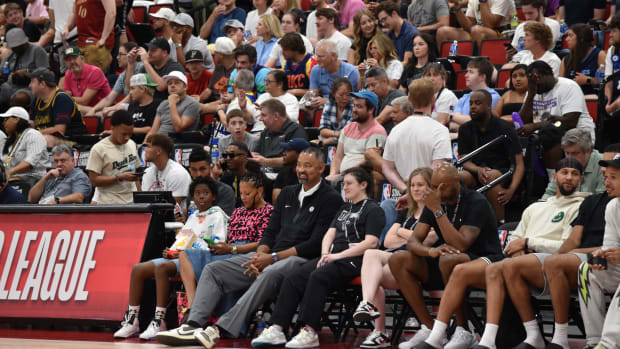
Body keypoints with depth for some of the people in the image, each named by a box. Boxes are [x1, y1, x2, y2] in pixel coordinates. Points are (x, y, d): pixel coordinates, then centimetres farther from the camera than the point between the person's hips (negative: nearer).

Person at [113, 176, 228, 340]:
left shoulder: (217, 216, 0)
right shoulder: (193, 216, 26)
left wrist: (187, 253, -18)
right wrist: (171, 251, 6)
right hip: (178, 257, 9)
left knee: (161, 268, -35)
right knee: (138, 269, -7)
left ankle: (159, 322, -35)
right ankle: (131, 321, -12)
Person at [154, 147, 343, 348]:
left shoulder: (331, 199, -2)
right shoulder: (288, 193, 22)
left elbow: (316, 245, -10)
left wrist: (273, 258, -14)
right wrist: (260, 254, -4)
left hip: (300, 259, -8)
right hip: (270, 258, 8)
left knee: (269, 274, -40)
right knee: (213, 270, -6)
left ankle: (221, 329, -48)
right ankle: (193, 326, -23)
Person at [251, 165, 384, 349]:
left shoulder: (373, 209, 3)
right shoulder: (344, 208, 30)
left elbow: (371, 242, -9)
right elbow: (329, 234, 22)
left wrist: (338, 255, -13)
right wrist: (325, 255, 0)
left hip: (353, 260, -8)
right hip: (333, 258, 8)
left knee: (318, 277, -35)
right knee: (293, 279, -16)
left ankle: (310, 332, -39)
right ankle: (277, 329, -26)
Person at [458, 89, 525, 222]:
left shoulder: (504, 129, -3)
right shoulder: (465, 129, 10)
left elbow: (519, 165, -8)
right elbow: (465, 162, 5)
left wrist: (511, 190, -26)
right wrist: (478, 170, -21)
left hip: (501, 172, -3)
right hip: (475, 173, 3)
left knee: (491, 176, -38)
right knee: (459, 177, -30)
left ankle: (499, 223, -34)